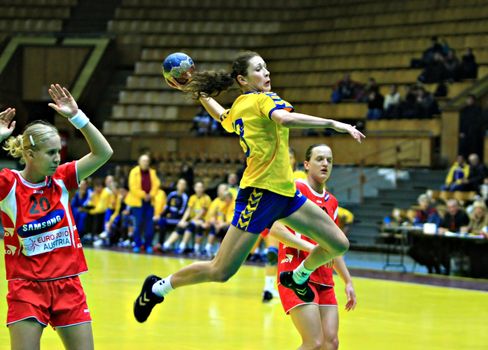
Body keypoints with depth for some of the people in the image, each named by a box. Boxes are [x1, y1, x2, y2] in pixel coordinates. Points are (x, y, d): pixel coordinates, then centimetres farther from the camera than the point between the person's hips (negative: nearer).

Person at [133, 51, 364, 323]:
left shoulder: (238, 108, 16)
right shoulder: (263, 99, -9)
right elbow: (284, 118, -31)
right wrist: (333, 124, -31)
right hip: (261, 192, -9)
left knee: (339, 244, 6)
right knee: (221, 271, -6)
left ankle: (298, 277, 33)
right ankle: (158, 288, 12)